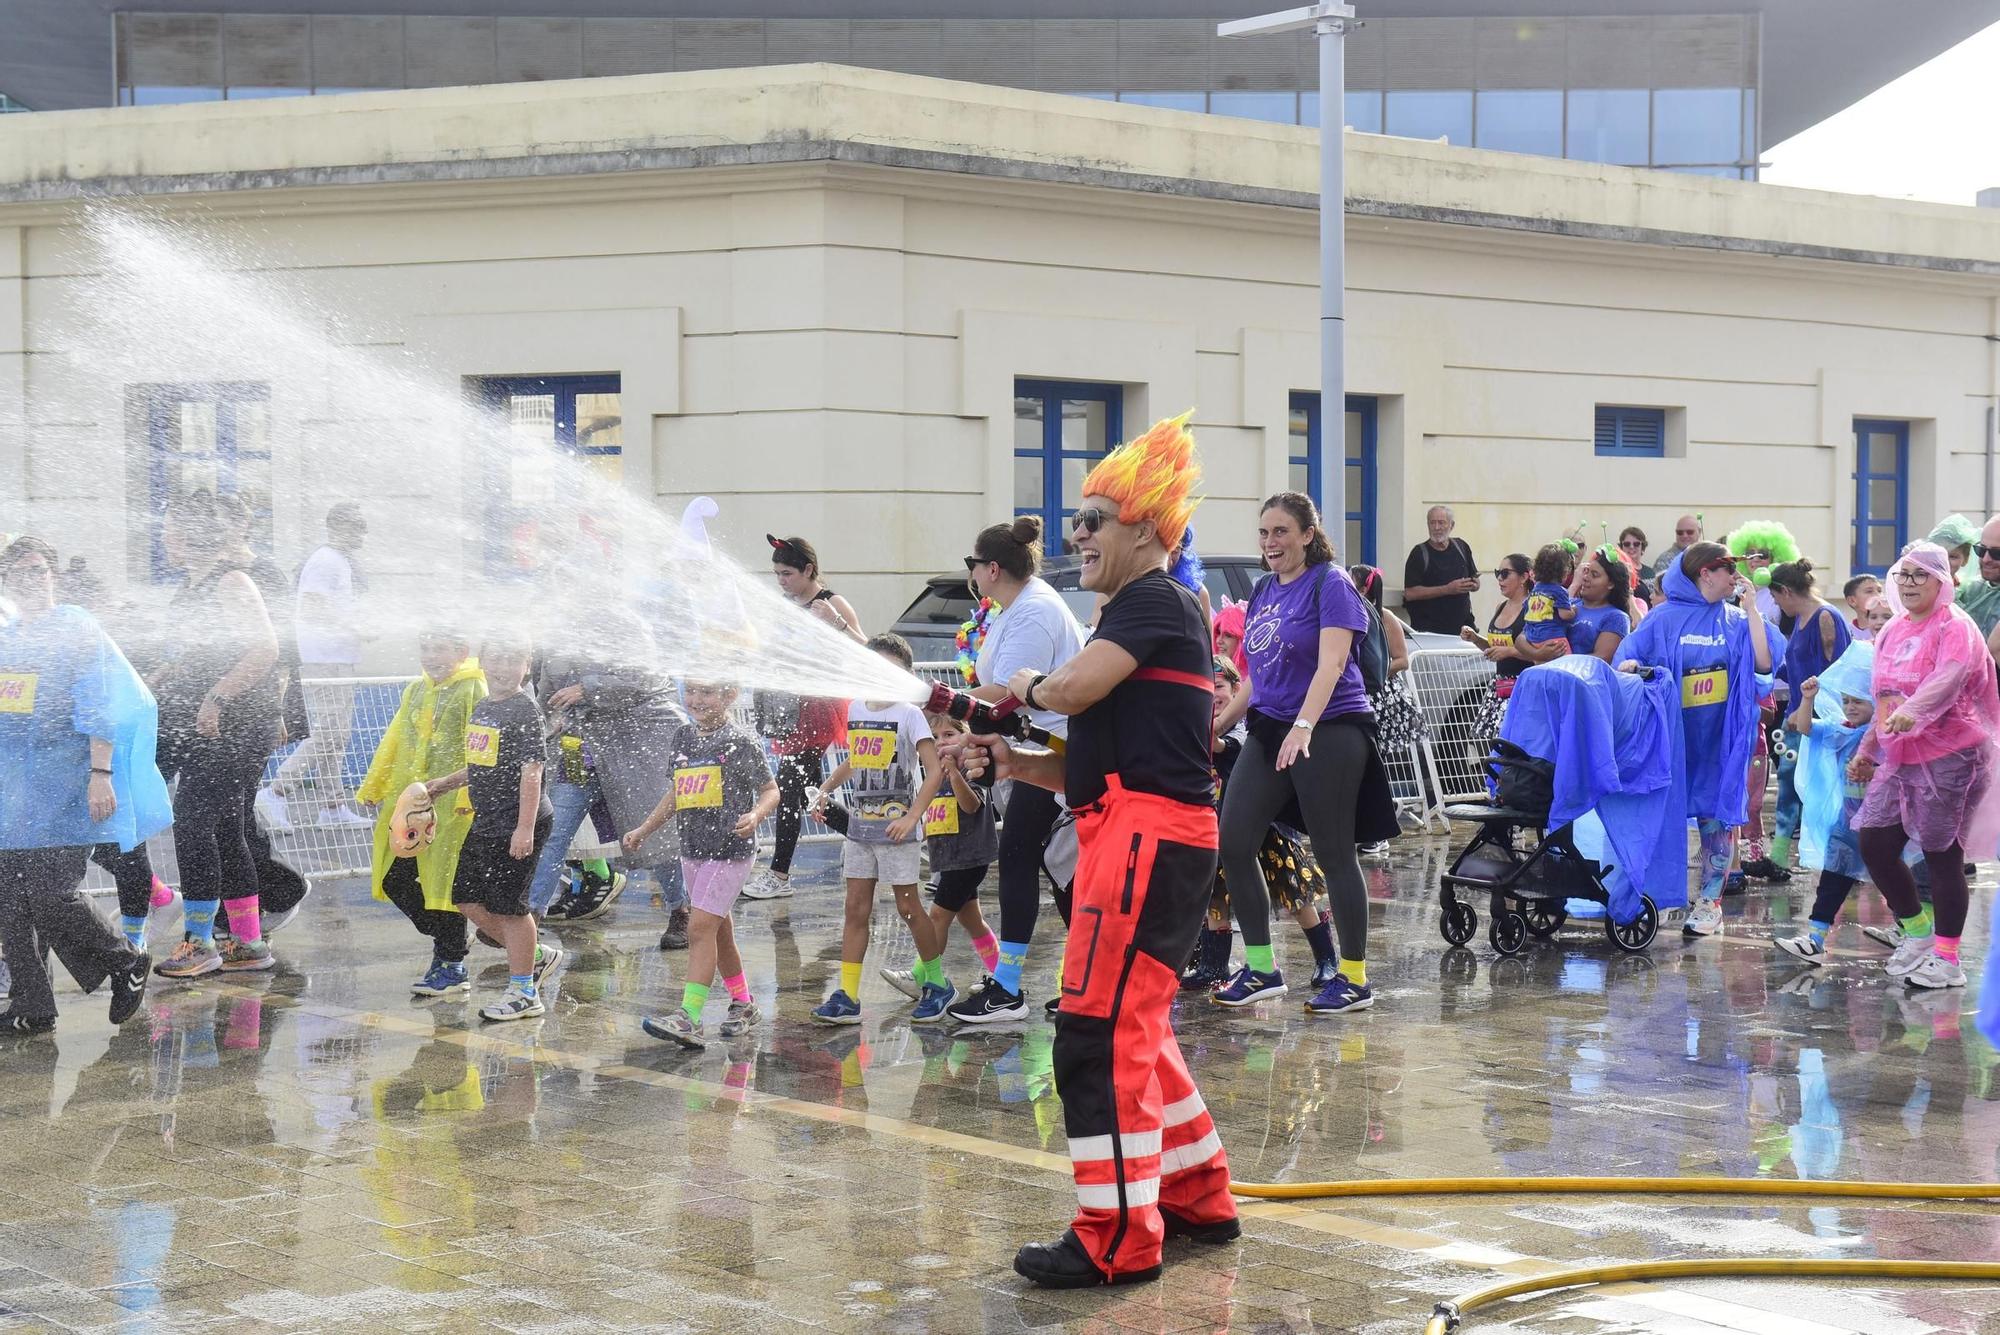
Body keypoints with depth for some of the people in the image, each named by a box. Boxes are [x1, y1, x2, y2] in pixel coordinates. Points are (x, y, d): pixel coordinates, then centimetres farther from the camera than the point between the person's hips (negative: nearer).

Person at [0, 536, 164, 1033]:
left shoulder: (78, 630, -1)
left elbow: (100, 711, -6)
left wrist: (101, 773, -14)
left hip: (62, 789, -6)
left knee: (49, 898, -12)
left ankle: (127, 962, 11)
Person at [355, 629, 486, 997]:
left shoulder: (474, 690, -7)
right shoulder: (415, 691, 16)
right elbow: (394, 742, 22)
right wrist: (373, 787, 22)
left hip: (450, 804, -8)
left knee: (444, 881, -4)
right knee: (392, 880, 8)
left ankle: (452, 966, 6)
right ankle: (445, 938, 26)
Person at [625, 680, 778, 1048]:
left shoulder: (740, 742, -8)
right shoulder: (681, 738, 10)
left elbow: (770, 790, -3)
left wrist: (756, 815, -23)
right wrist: (643, 830, 21)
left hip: (731, 850, -7)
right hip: (692, 849, 7)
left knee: (701, 927, -15)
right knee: (719, 931, 14)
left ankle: (689, 1017, -19)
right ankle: (743, 1005, 29)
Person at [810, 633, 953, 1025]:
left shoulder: (909, 714, -10)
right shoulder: (856, 709, 8)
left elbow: (935, 770, -17)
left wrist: (913, 816, -23)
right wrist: (826, 789, 14)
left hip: (897, 827, -6)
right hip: (859, 825, 6)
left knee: (908, 907, 1)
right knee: (856, 908, 3)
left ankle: (937, 983, 18)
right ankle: (847, 997, 1)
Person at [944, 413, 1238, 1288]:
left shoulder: (1156, 602, -8)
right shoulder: (1139, 614, 22)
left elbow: (1073, 688, -21)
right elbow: (1100, 763, 20)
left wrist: (1030, 684, 1)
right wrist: (1013, 763, 8)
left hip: (1148, 835, -11)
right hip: (1131, 831, 11)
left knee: (1098, 1034, -11)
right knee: (1136, 1031, 19)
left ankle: (1118, 1241, -7)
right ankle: (1198, 1200, 29)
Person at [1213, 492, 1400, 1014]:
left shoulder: (1331, 584, -8)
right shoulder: (1264, 590, 14)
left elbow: (1330, 664, -20)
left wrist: (1303, 727, -32)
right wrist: (1219, 723, 23)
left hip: (1328, 732, -8)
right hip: (1268, 731, 8)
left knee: (1333, 854, -2)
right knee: (1232, 843, 0)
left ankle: (1354, 978, 9)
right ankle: (1261, 968, 11)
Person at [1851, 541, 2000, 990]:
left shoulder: (1954, 626, -10)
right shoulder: (1893, 631, 13)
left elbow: (1949, 678, -30)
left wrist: (1911, 712, -46)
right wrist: (1867, 750, 23)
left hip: (1951, 756, -7)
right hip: (1899, 759, 7)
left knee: (1942, 855, -3)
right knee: (1874, 844, 4)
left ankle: (1947, 959, 6)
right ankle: (1917, 929, 24)